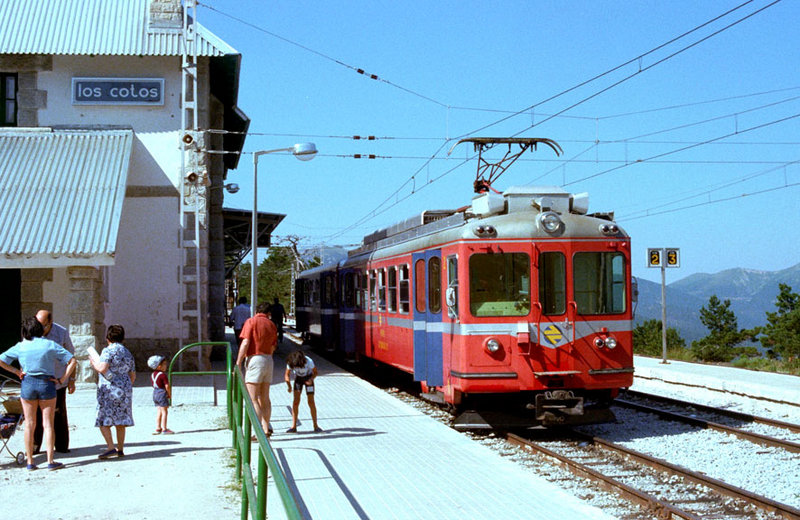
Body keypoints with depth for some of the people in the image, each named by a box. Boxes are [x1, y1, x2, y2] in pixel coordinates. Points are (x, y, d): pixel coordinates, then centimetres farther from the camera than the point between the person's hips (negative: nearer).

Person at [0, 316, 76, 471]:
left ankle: (30, 462, 12)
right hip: (47, 384, -1)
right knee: (48, 424, 4)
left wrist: (17, 372, 4)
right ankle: (50, 461, 3)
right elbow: (72, 361, -6)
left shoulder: (20, 347, 1)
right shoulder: (50, 345, -3)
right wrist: (62, 379, -2)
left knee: (29, 424, 9)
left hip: (27, 384, 1)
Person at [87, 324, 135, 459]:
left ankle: (111, 448, -13)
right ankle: (120, 449, 12)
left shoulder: (108, 350, -8)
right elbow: (133, 376, 18)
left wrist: (93, 363, 0)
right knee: (120, 421, 11)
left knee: (103, 420, -3)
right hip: (125, 389, 7)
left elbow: (102, 368, -19)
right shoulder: (127, 353, 15)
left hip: (109, 390, -7)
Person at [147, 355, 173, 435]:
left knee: (159, 411, 14)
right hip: (162, 394, -8)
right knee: (164, 411, -3)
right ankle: (164, 429, -3)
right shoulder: (163, 375, -16)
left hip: (155, 393, 8)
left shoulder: (152, 375, 10)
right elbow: (167, 386, -19)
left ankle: (158, 428, 16)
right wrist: (169, 394, -3)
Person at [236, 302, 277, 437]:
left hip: (255, 359, -7)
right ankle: (266, 428, 18)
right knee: (265, 398, 15)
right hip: (269, 360, 7)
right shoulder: (272, 325, 12)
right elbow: (272, 348, 12)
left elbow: (245, 343, -12)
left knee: (252, 399, -6)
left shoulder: (251, 321, -5)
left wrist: (238, 364, -11)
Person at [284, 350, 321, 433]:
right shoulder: (290, 363, -29)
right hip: (298, 378, 2)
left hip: (308, 378, -2)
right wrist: (289, 385, -31)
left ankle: (315, 426, 1)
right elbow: (287, 375, -15)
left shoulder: (309, 362, -34)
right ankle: (294, 427, -6)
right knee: (296, 401, -10)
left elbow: (315, 372, -17)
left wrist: (311, 379, -37)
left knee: (311, 401, -8)